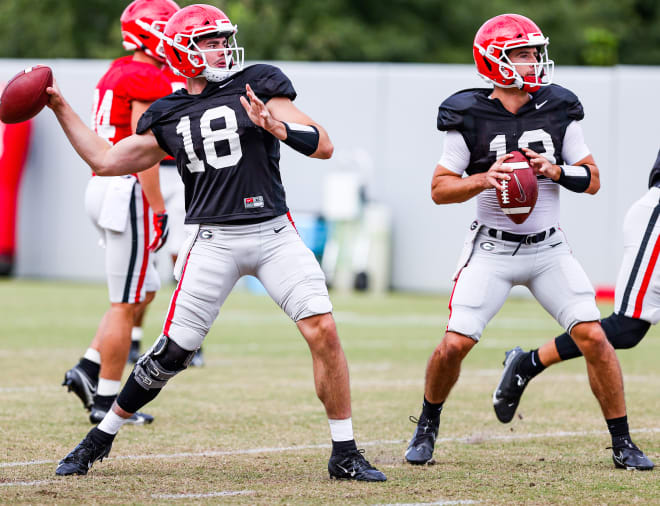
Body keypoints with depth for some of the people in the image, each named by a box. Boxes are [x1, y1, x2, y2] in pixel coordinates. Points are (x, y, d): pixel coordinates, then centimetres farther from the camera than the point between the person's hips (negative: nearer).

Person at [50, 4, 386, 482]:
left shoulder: (257, 85, 3)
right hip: (215, 241, 1)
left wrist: (278, 126, -21)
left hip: (274, 232, -1)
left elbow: (324, 146, -2)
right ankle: (101, 437, 18)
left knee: (323, 330, -14)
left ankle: (345, 454, -2)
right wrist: (60, 107, 17)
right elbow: (107, 161, 18)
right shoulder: (167, 117, 10)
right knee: (172, 351, -1)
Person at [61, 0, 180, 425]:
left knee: (144, 290, 18)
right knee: (125, 303, -2)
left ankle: (88, 371, 11)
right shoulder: (149, 80, -14)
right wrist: (158, 209, -17)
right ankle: (106, 402, 3)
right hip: (129, 193, -10)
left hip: (102, 186, 10)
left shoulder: (116, 74, 15)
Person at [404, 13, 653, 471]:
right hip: (492, 249, -2)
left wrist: (554, 170, -16)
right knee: (455, 344, -10)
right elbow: (440, 189, -4)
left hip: (548, 248, 2)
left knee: (593, 337, -9)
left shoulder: (558, 110, 0)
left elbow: (592, 180, 3)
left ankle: (622, 442, 3)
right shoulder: (469, 117, -7)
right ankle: (427, 428, 17)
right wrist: (484, 179, -21)